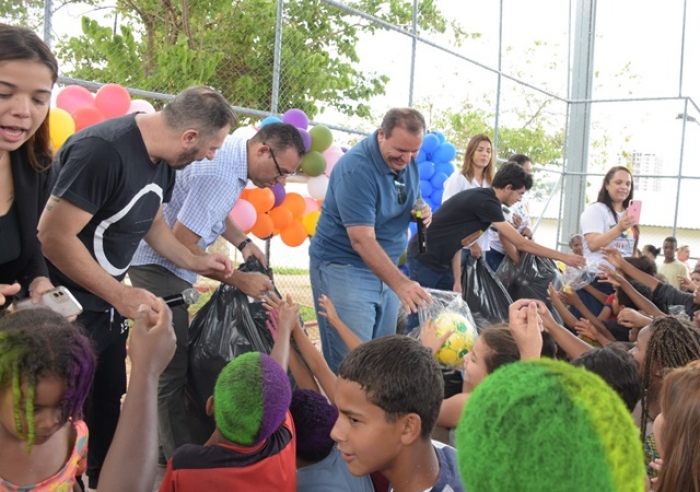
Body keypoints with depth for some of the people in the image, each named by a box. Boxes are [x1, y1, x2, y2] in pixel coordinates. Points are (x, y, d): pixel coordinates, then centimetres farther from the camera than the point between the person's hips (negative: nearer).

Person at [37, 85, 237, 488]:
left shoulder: (163, 160, 1)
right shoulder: (103, 151, -28)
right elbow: (54, 237, -28)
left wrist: (195, 262, 5)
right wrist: (122, 296, -25)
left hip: (107, 303, 9)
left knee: (108, 404, 19)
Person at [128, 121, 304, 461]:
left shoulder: (231, 153, 2)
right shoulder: (220, 175, -28)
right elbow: (180, 243, -26)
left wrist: (242, 243, 5)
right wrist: (239, 280, -20)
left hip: (170, 266, 10)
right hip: (158, 267, -10)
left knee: (174, 360, 15)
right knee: (173, 368, -7)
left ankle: (168, 445, 26)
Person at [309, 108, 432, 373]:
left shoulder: (408, 161, 2)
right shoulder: (356, 169, -22)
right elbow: (362, 240, -27)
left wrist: (420, 211, -6)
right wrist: (400, 283, -35)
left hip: (385, 267, 8)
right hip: (343, 268, -7)